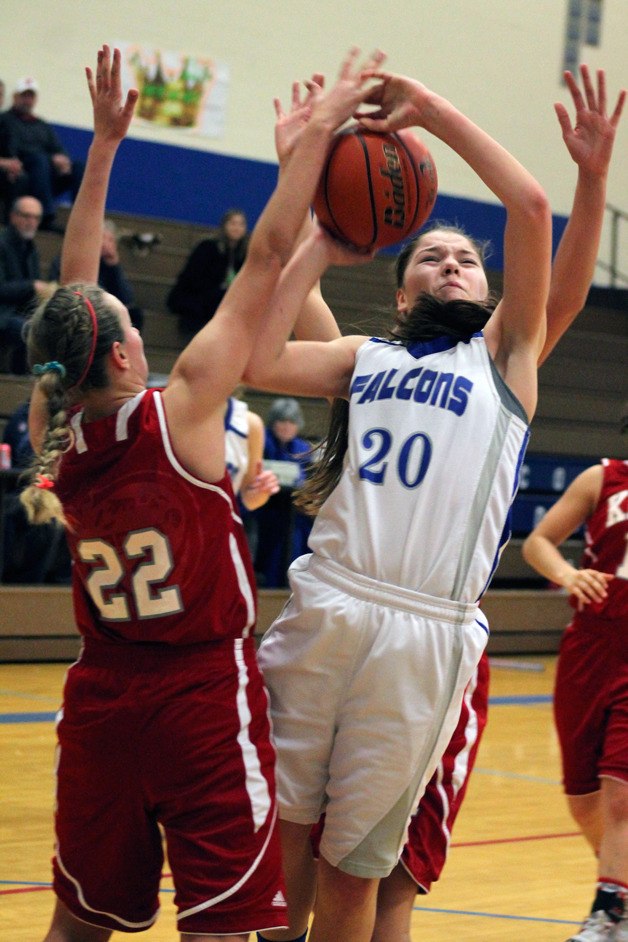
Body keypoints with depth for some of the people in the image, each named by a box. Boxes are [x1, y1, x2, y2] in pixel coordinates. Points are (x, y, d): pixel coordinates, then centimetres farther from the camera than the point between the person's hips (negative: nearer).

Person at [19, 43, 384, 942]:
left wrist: (105, 142, 14)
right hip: (203, 698, -6)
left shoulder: (52, 431, -2)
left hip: (101, 699, 6)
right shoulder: (180, 412, -15)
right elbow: (266, 257, -12)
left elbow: (73, 289, 10)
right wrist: (319, 128, -6)